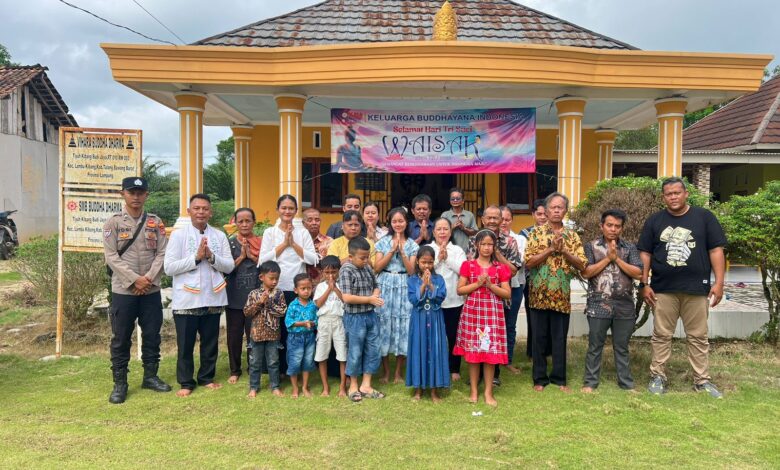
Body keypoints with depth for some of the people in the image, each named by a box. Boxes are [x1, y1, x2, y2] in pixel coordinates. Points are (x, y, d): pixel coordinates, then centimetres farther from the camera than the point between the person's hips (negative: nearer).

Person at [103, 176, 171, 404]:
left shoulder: (156, 222, 5)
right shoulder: (113, 223, -1)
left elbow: (162, 254, 1)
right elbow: (111, 257, -8)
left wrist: (149, 278, -12)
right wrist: (135, 279, -15)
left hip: (151, 291, 3)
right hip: (123, 291, -2)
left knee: (152, 336, 11)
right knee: (120, 339, 5)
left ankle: (150, 376, 26)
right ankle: (120, 384, 17)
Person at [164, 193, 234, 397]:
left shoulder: (219, 236, 4)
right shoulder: (178, 235, -3)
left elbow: (229, 266, 1)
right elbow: (169, 267, -10)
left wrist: (211, 257, -15)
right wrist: (196, 257, -18)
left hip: (213, 299, 3)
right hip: (186, 300, -2)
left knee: (210, 342, 14)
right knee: (185, 344, 9)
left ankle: (207, 378, 31)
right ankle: (186, 382, 23)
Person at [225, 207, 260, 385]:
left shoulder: (261, 242, 3)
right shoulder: (229, 243, 2)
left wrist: (252, 256, -11)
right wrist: (241, 256, -13)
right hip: (234, 297, 0)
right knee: (234, 336, 7)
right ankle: (235, 370, 21)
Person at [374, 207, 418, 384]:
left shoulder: (412, 245, 6)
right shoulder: (383, 242, 5)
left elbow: (411, 271, -3)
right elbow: (376, 268, -4)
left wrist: (402, 251, -13)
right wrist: (392, 250, -10)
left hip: (403, 288, 0)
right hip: (385, 287, 0)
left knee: (402, 326, 0)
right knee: (384, 325, 1)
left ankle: (398, 372, 14)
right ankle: (386, 372, 14)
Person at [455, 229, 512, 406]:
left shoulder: (500, 267, 5)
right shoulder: (468, 265, 4)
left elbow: (507, 294, 1)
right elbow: (460, 290, -1)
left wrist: (490, 285, -12)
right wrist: (478, 283, -12)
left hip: (493, 313, 0)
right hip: (472, 311, 0)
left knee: (491, 352, 1)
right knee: (472, 352, 4)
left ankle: (489, 392, 12)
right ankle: (474, 390, 16)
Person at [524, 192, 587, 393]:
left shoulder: (572, 235, 7)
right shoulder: (537, 232, 1)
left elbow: (582, 265, 0)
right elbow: (528, 262, -8)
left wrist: (563, 250, -13)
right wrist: (551, 249, -16)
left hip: (561, 295, 1)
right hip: (539, 294, -1)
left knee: (560, 339, 9)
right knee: (539, 338, 6)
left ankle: (559, 378, 22)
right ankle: (540, 378, 18)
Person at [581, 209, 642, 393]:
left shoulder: (630, 248, 7)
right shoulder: (591, 246, 2)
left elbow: (638, 273, -4)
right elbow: (585, 272, -8)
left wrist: (617, 258, -10)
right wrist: (608, 258, -10)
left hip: (624, 306, 2)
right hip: (598, 305, -2)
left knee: (622, 348, 12)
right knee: (595, 346, 4)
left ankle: (626, 384, 21)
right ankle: (590, 382, 13)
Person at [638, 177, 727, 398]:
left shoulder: (704, 217, 2)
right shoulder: (654, 221, 5)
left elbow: (716, 250, 1)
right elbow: (645, 254, 6)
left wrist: (719, 282, -5)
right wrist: (645, 284, 0)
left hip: (697, 288, 0)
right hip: (663, 289, 1)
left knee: (698, 337, 8)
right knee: (661, 336, 7)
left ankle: (702, 380, 19)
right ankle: (658, 376, 16)